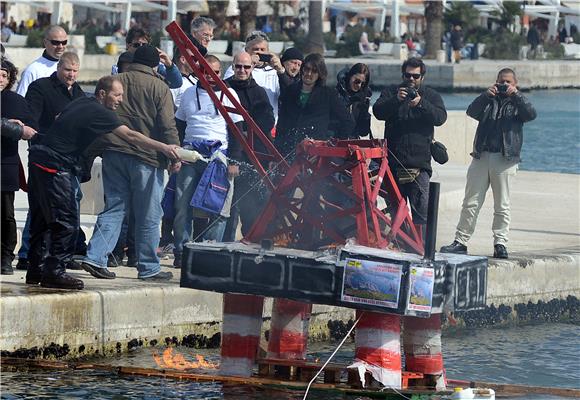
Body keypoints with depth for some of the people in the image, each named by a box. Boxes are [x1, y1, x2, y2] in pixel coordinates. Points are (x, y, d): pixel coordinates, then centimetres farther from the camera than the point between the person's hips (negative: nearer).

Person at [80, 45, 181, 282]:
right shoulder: (158, 87, -4)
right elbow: (167, 126, -9)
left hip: (113, 153, 5)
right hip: (146, 157, -4)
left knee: (113, 208, 10)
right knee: (148, 215, 3)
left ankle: (95, 257, -4)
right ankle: (148, 268, 7)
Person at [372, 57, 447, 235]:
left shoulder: (431, 95, 11)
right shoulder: (391, 92, 13)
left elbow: (440, 117, -6)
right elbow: (378, 112, -3)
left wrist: (421, 104, -21)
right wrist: (396, 100, -20)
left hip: (419, 162, -1)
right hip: (394, 161, 2)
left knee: (420, 210, -9)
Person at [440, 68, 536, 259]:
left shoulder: (517, 103, 12)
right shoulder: (489, 100, 17)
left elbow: (531, 114, -8)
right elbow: (472, 111, 1)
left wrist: (516, 95, -14)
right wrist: (486, 95, -11)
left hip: (505, 159, -2)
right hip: (482, 156, 2)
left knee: (502, 206, 0)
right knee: (471, 202, 1)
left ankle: (500, 243, 4)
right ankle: (460, 242, 4)